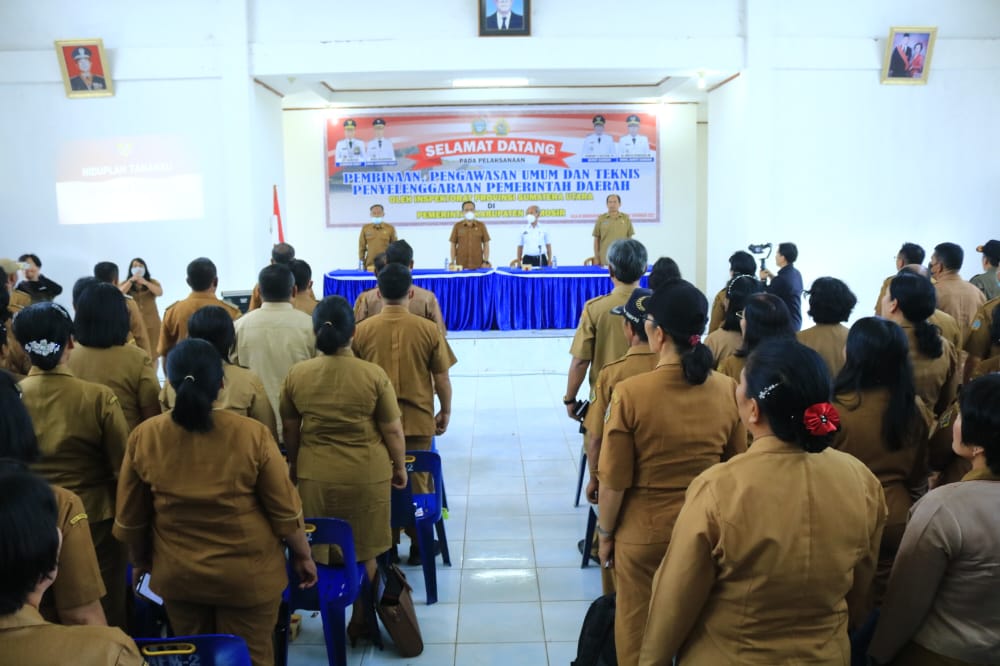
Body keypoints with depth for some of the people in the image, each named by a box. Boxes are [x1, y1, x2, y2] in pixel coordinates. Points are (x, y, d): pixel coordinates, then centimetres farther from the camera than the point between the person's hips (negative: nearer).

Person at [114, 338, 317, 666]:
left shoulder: (143, 437, -11)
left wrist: (141, 560, 18)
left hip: (176, 573, 3)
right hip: (247, 573, -2)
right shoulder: (252, 435, -18)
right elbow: (285, 510, -10)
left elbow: (130, 517, 1)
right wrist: (303, 555, 6)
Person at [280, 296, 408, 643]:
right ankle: (359, 621, 26)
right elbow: (393, 431, -7)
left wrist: (295, 464, 21)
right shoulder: (374, 375, -14)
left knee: (320, 549, 17)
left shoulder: (296, 374, -7)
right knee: (363, 552, 14)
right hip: (367, 474, -2)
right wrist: (399, 467, 8)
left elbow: (290, 431, 5)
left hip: (315, 473, 2)